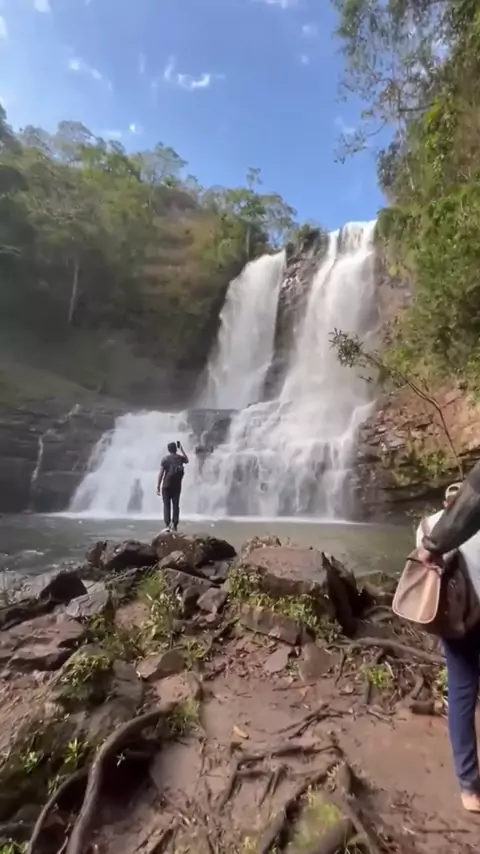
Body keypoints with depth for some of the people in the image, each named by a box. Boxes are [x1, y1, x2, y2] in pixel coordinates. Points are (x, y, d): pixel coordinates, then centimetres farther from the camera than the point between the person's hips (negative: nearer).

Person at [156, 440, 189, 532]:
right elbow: (187, 460, 29)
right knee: (176, 505, 7)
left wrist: (158, 486, -5)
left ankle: (167, 525, -5)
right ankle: (175, 525, 6)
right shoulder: (180, 457, 4)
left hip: (166, 485, -3)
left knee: (166, 505, 1)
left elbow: (161, 473, -10)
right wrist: (181, 449, 32)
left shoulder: (165, 459, -6)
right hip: (177, 485, 3)